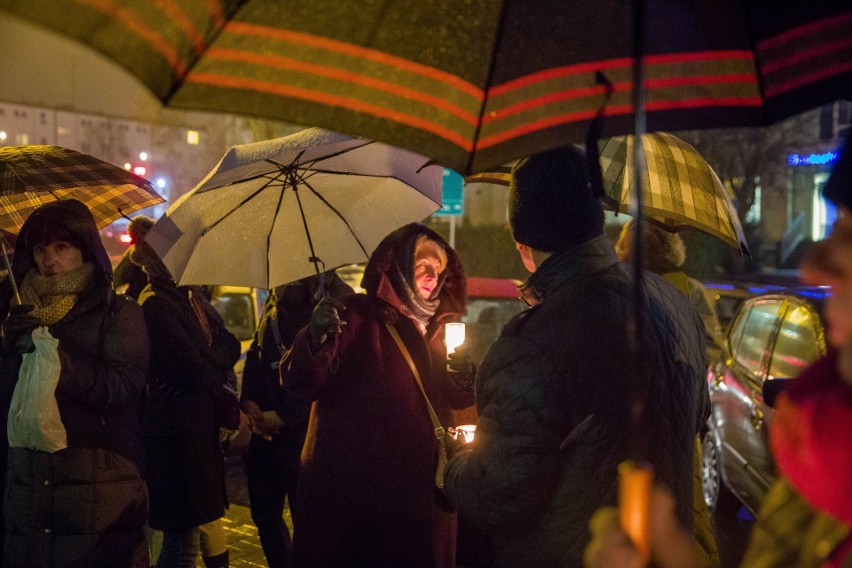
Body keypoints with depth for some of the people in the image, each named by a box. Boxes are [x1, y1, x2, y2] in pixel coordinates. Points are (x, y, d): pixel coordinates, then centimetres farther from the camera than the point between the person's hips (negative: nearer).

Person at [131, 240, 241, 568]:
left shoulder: (193, 295, 14)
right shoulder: (154, 305, -14)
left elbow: (230, 344, 10)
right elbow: (195, 371, -19)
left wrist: (209, 359, -9)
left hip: (202, 427, 9)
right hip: (177, 432, -8)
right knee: (183, 540, -3)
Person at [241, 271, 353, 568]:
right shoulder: (278, 302, 11)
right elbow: (257, 353, 14)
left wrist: (283, 416, -15)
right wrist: (249, 402, -3)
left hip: (305, 431, -6)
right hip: (266, 429, 7)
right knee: (265, 513, 15)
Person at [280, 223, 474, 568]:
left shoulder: (438, 328, 12)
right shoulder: (355, 316, -7)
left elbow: (459, 400, 14)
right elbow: (300, 384, -15)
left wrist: (462, 377, -8)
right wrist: (315, 339, -34)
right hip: (353, 485, -5)